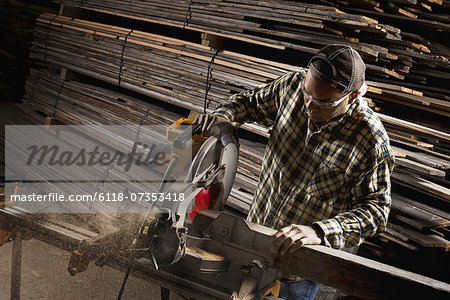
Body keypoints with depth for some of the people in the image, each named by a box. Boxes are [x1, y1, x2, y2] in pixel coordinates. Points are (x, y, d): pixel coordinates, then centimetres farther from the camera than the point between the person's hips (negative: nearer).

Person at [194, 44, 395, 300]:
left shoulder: (372, 142, -29)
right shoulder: (293, 85, -17)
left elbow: (376, 209, -24)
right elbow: (251, 102, 2)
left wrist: (319, 232, -38)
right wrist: (224, 115, -19)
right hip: (258, 226, 5)